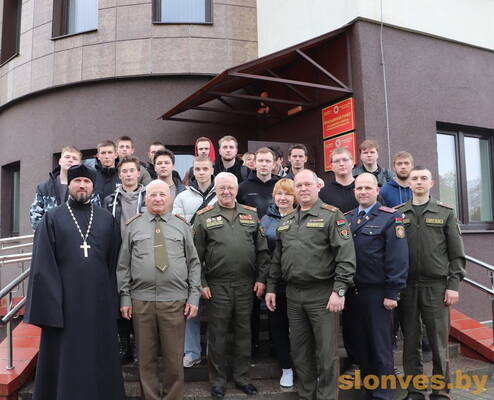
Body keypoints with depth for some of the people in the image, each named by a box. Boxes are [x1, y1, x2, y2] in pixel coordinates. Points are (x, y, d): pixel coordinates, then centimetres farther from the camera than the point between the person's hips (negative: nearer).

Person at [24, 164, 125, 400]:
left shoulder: (106, 219, 8)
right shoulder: (52, 218, 2)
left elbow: (114, 262, 8)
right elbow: (42, 265, -4)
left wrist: (113, 299, 3)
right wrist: (48, 304, -12)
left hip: (99, 300, 2)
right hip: (64, 300, -2)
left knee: (100, 358, 11)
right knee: (65, 361, 7)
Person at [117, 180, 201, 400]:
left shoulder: (181, 225, 7)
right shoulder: (133, 226, 7)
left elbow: (194, 263, 6)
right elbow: (123, 265, 7)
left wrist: (194, 296, 0)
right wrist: (125, 297, 2)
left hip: (175, 300, 0)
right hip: (141, 300, 1)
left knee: (174, 357, 6)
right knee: (146, 357, 10)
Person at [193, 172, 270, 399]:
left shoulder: (251, 215, 8)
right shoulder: (204, 217, 0)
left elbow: (262, 250, 9)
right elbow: (196, 254, -1)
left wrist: (261, 278, 3)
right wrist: (201, 283, -6)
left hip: (246, 284, 3)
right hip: (217, 286, -2)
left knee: (243, 332, 12)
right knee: (217, 334, 7)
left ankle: (242, 377, 27)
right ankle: (218, 380, 22)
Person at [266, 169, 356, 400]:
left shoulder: (332, 215, -5)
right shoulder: (286, 222, 14)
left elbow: (346, 255, -13)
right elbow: (277, 259, 19)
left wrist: (339, 290, -20)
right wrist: (271, 288, 15)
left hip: (322, 294, -6)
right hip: (293, 294, 6)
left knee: (326, 352, 1)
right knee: (300, 351, 15)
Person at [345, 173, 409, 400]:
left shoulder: (390, 218, -6)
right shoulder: (346, 219, 11)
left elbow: (398, 258, -12)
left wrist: (392, 293, -15)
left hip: (377, 293, -5)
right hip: (352, 292, 6)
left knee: (380, 347, 4)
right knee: (359, 345, 15)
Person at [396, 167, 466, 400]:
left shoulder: (445, 213, 4)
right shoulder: (397, 213, 6)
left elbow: (456, 254, 3)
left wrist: (453, 285, -5)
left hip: (436, 286, -1)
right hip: (406, 286, 1)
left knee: (438, 341, 4)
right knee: (410, 341, 9)